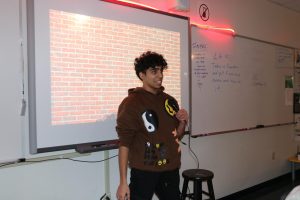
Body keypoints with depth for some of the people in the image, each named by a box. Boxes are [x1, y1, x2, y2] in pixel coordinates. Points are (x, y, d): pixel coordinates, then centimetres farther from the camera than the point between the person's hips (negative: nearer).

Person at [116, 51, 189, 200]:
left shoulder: (170, 101, 6)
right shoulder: (131, 103, -11)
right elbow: (124, 143, -13)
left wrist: (182, 122, -5)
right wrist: (123, 182, -15)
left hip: (171, 169, 6)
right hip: (144, 171, -5)